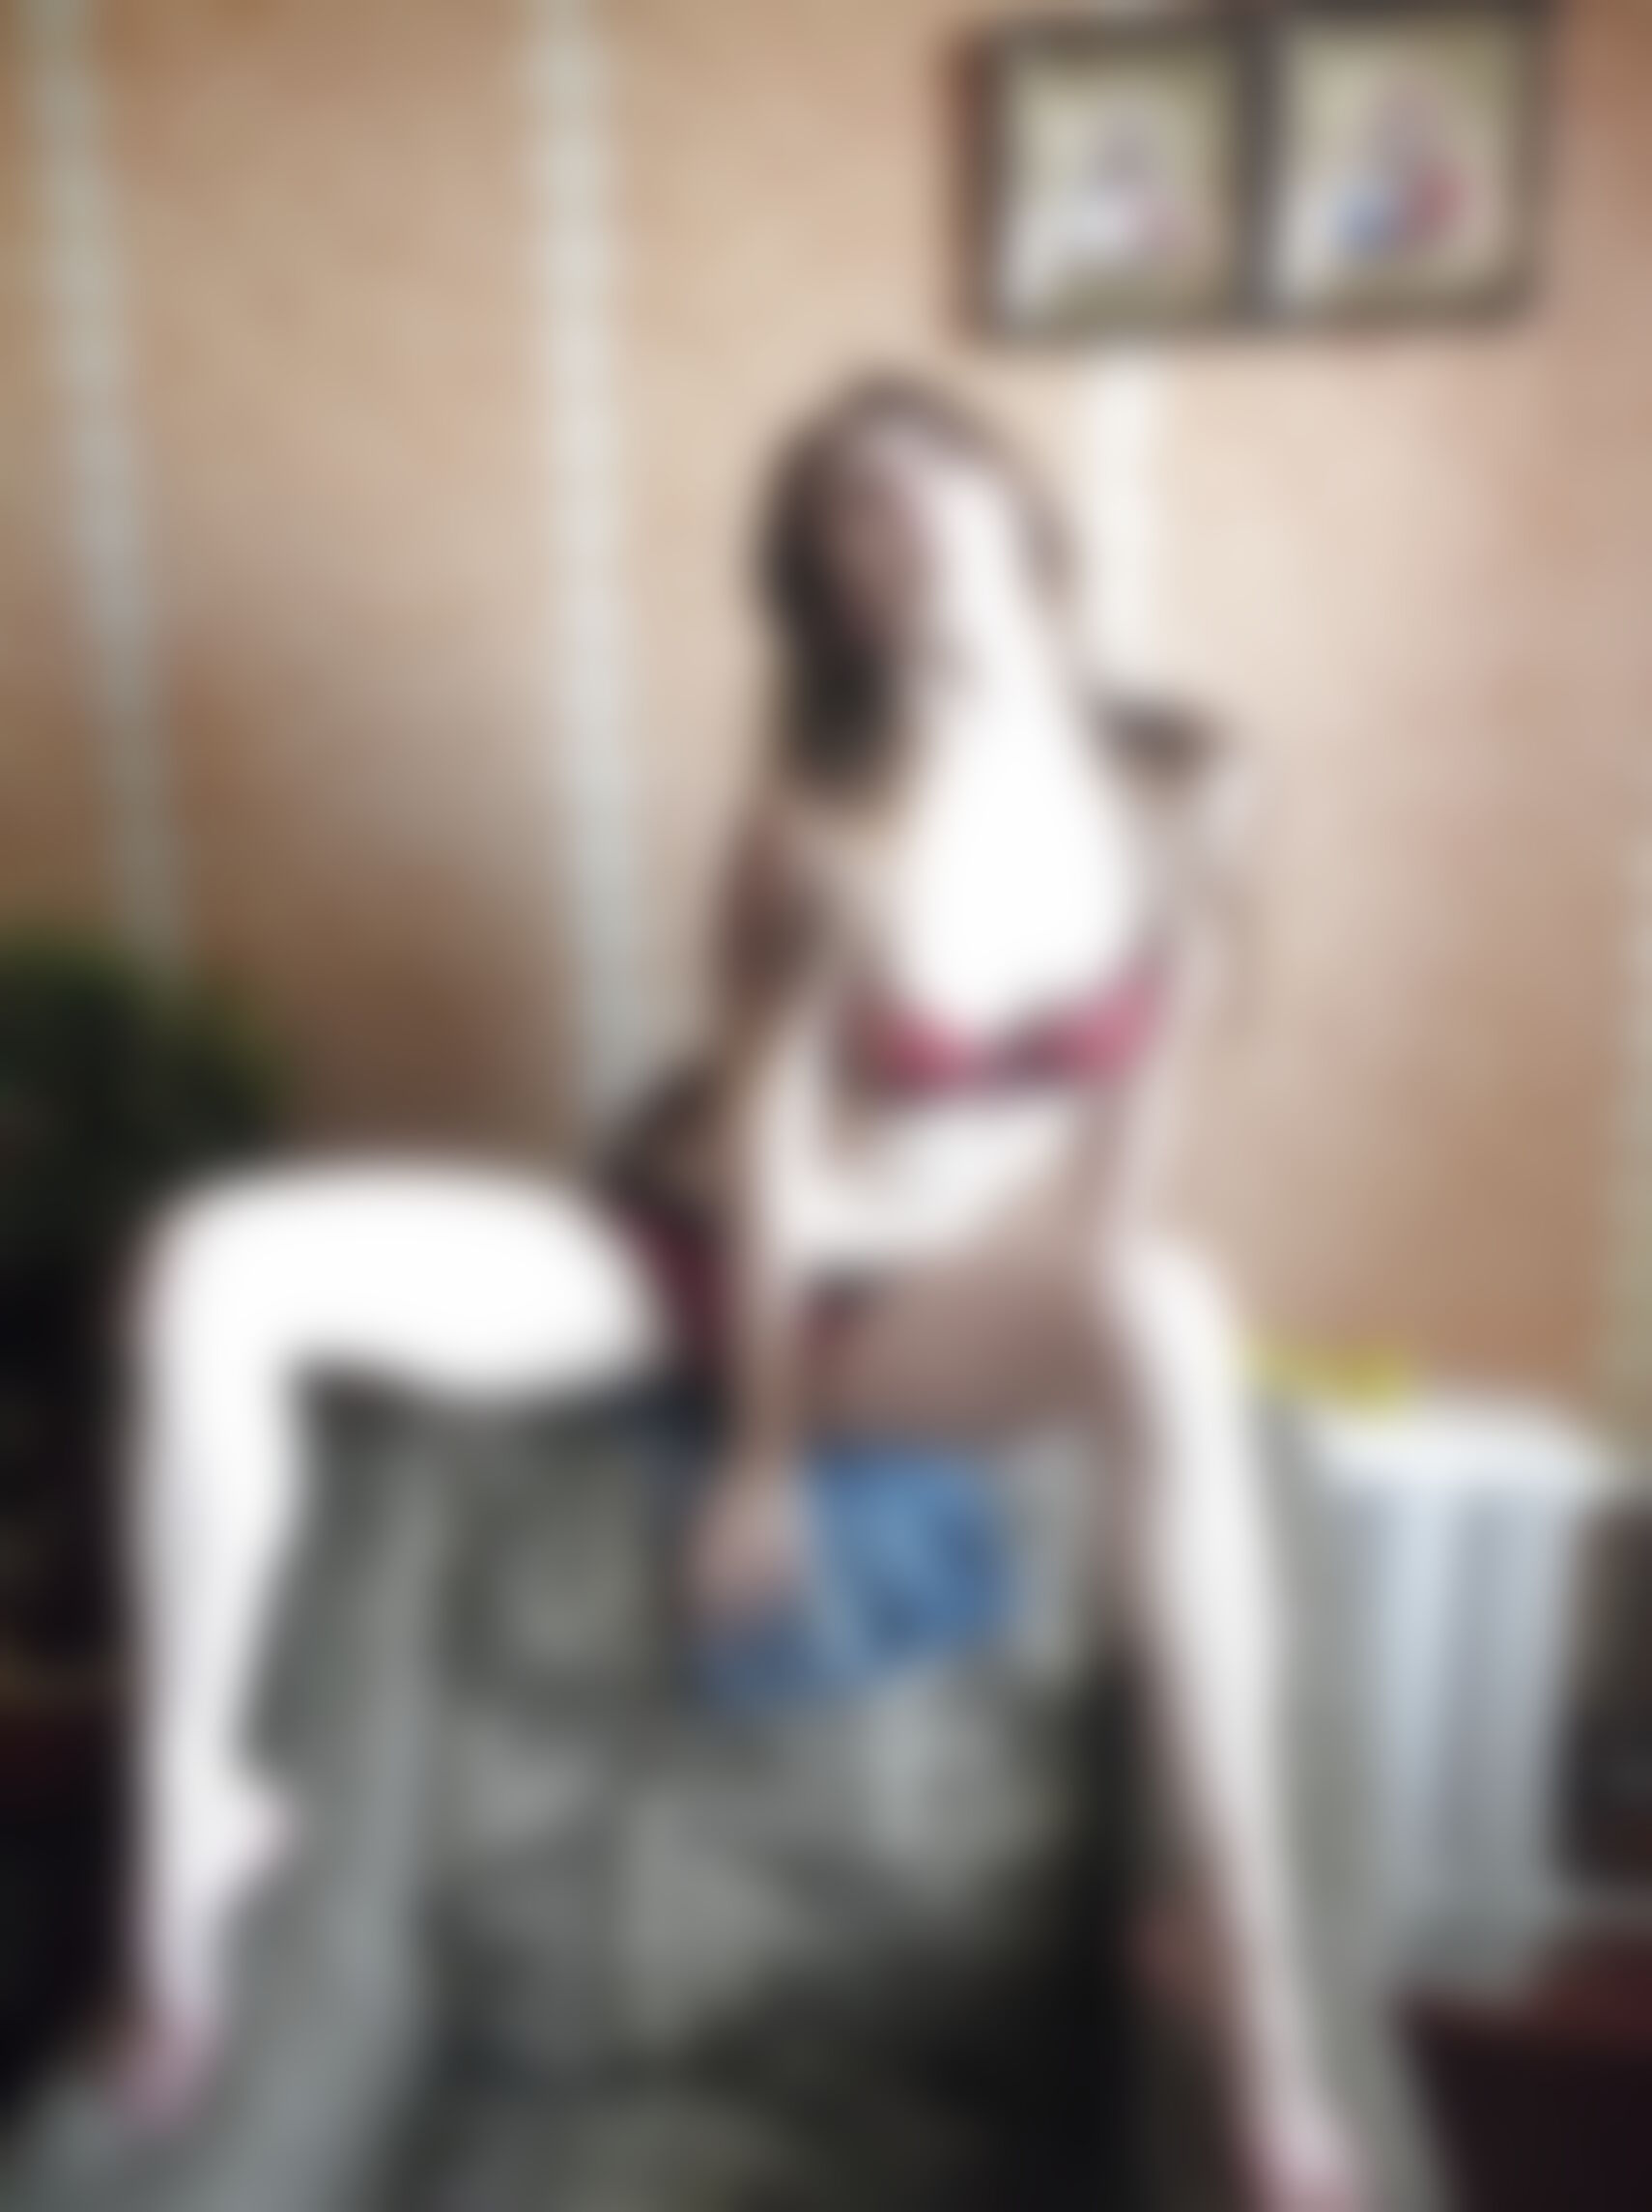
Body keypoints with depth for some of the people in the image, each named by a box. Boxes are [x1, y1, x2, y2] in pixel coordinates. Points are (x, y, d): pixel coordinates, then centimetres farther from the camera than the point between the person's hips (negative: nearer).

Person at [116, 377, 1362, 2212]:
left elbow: (1135, 1112, -1)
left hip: (925, 1305, 1)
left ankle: (1262, 1997, -29)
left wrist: (1082, 1308, -7)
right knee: (215, 1271, -21)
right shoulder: (830, 825, -18)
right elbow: (769, 1147, -14)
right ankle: (198, 1807, -5)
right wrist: (762, 1453, -10)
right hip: (684, 1252, 0)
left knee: (1172, 1321, -36)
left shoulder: (1177, 794, -10)